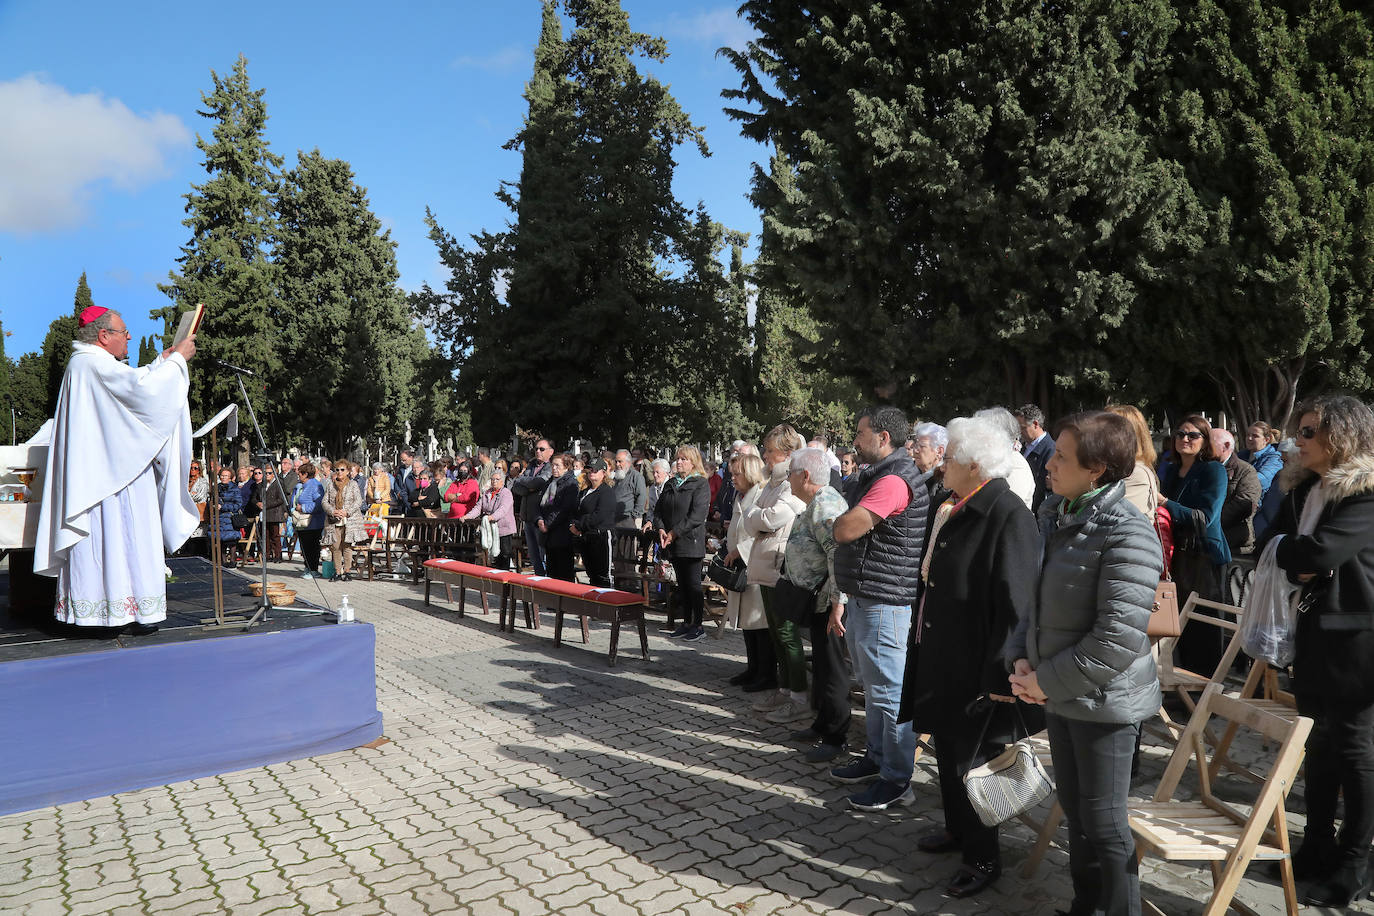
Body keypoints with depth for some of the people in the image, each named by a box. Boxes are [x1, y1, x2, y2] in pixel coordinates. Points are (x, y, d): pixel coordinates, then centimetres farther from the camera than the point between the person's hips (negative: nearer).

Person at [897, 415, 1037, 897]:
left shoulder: (1007, 514, -21)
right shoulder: (952, 509, 7)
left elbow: (1015, 603, -24)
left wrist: (1001, 676, -24)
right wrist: (924, 640, 19)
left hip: (974, 665, -9)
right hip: (939, 655, 9)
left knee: (971, 757, 5)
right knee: (947, 746, 21)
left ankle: (983, 857, 24)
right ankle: (958, 829, 41)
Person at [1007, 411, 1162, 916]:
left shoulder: (1126, 534, -21)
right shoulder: (1055, 516, 5)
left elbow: (1118, 637, -25)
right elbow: (1036, 596, 14)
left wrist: (1048, 681, -17)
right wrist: (1022, 659, 1)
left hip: (1103, 699, -8)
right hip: (1059, 695, 8)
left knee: (1103, 821, 7)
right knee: (1073, 807, 21)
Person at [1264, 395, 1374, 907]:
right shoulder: (1304, 490, 9)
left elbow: (1320, 551, -26)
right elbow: (1277, 546, 9)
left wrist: (1283, 548, -6)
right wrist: (1299, 567, -12)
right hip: (1314, 629, 8)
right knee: (1318, 740, 15)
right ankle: (1318, 844, 29)